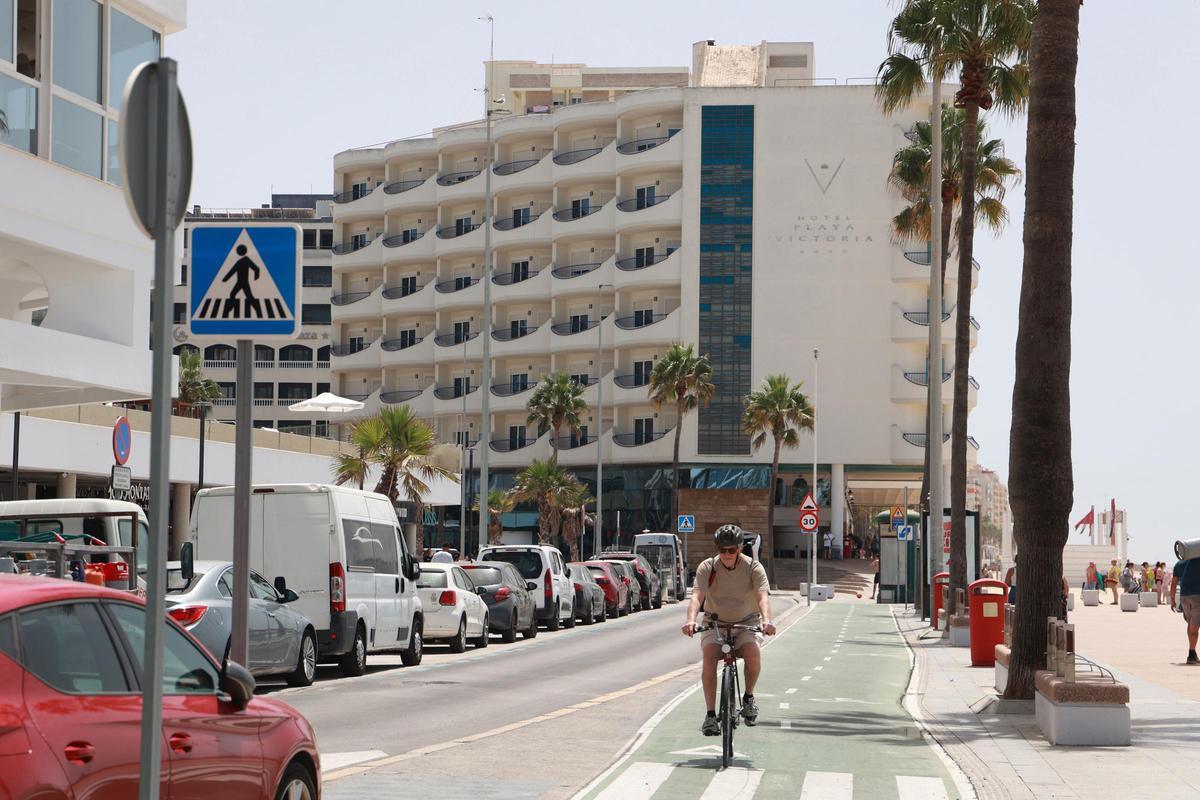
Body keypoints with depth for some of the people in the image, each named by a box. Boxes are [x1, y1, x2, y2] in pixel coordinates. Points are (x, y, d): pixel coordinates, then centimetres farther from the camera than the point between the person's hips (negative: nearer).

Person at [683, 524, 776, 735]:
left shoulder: (753, 568, -10)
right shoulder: (707, 567, -9)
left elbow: (762, 596, -24)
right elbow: (697, 595, -22)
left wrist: (766, 620, -45)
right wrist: (691, 620, -43)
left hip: (746, 623, 0)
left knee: (753, 652, -30)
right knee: (709, 656, -28)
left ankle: (748, 697, -2)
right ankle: (711, 715, -22)